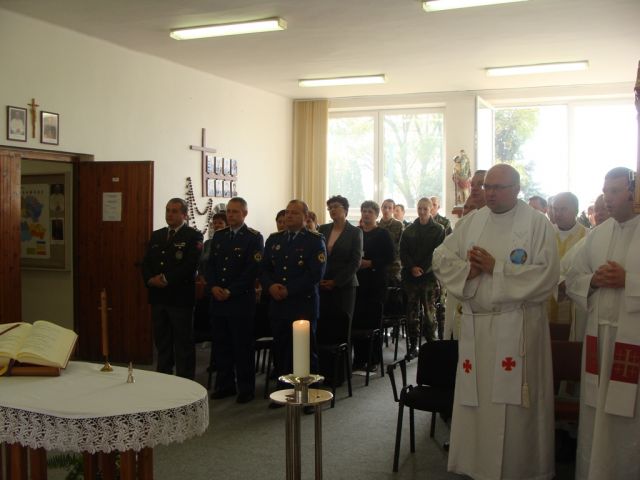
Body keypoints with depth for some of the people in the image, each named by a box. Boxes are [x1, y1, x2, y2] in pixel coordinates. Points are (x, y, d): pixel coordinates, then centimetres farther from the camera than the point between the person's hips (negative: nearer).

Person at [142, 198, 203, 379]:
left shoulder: (193, 236, -5)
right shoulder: (156, 235, 15)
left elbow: (190, 265, -16)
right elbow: (146, 263, 11)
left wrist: (167, 279, -18)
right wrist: (151, 279, -8)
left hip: (180, 297, -6)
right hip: (158, 296, 6)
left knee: (184, 343, 1)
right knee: (162, 341, 13)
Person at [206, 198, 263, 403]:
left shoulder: (254, 238, -5)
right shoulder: (218, 236, 14)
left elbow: (252, 270, -11)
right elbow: (210, 265, 13)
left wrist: (230, 291, -14)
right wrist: (213, 286, -5)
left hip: (241, 300, -5)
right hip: (218, 299, 6)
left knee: (242, 346, 1)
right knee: (221, 345, 10)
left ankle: (246, 388, 11)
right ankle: (225, 385, 22)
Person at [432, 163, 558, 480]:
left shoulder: (538, 225, -4)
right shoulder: (471, 221, 10)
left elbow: (546, 275, -14)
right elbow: (441, 258, 9)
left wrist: (495, 268, -15)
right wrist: (468, 269, -10)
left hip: (517, 326, -4)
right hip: (474, 322, 4)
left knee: (512, 403, 1)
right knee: (474, 399, 9)